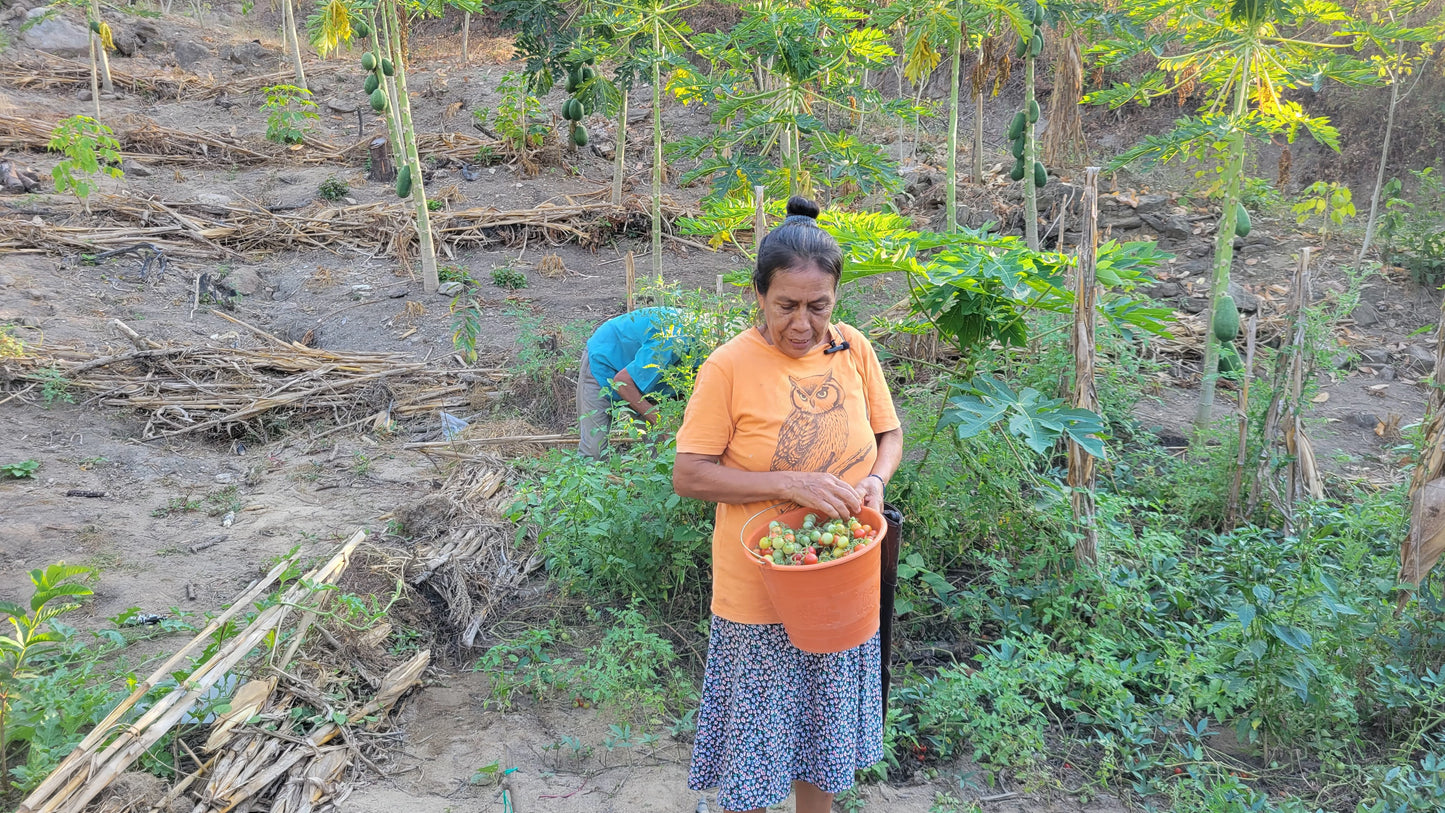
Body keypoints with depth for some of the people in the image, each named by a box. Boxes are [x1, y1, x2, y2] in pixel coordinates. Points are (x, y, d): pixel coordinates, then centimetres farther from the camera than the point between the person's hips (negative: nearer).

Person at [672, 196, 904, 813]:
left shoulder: (854, 351, -4)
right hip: (760, 595, -4)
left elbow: (889, 435, 9)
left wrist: (875, 480, -13)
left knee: (825, 729, 21)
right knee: (756, 741, 11)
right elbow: (688, 475, -16)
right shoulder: (729, 367, -17)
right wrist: (789, 485, -26)